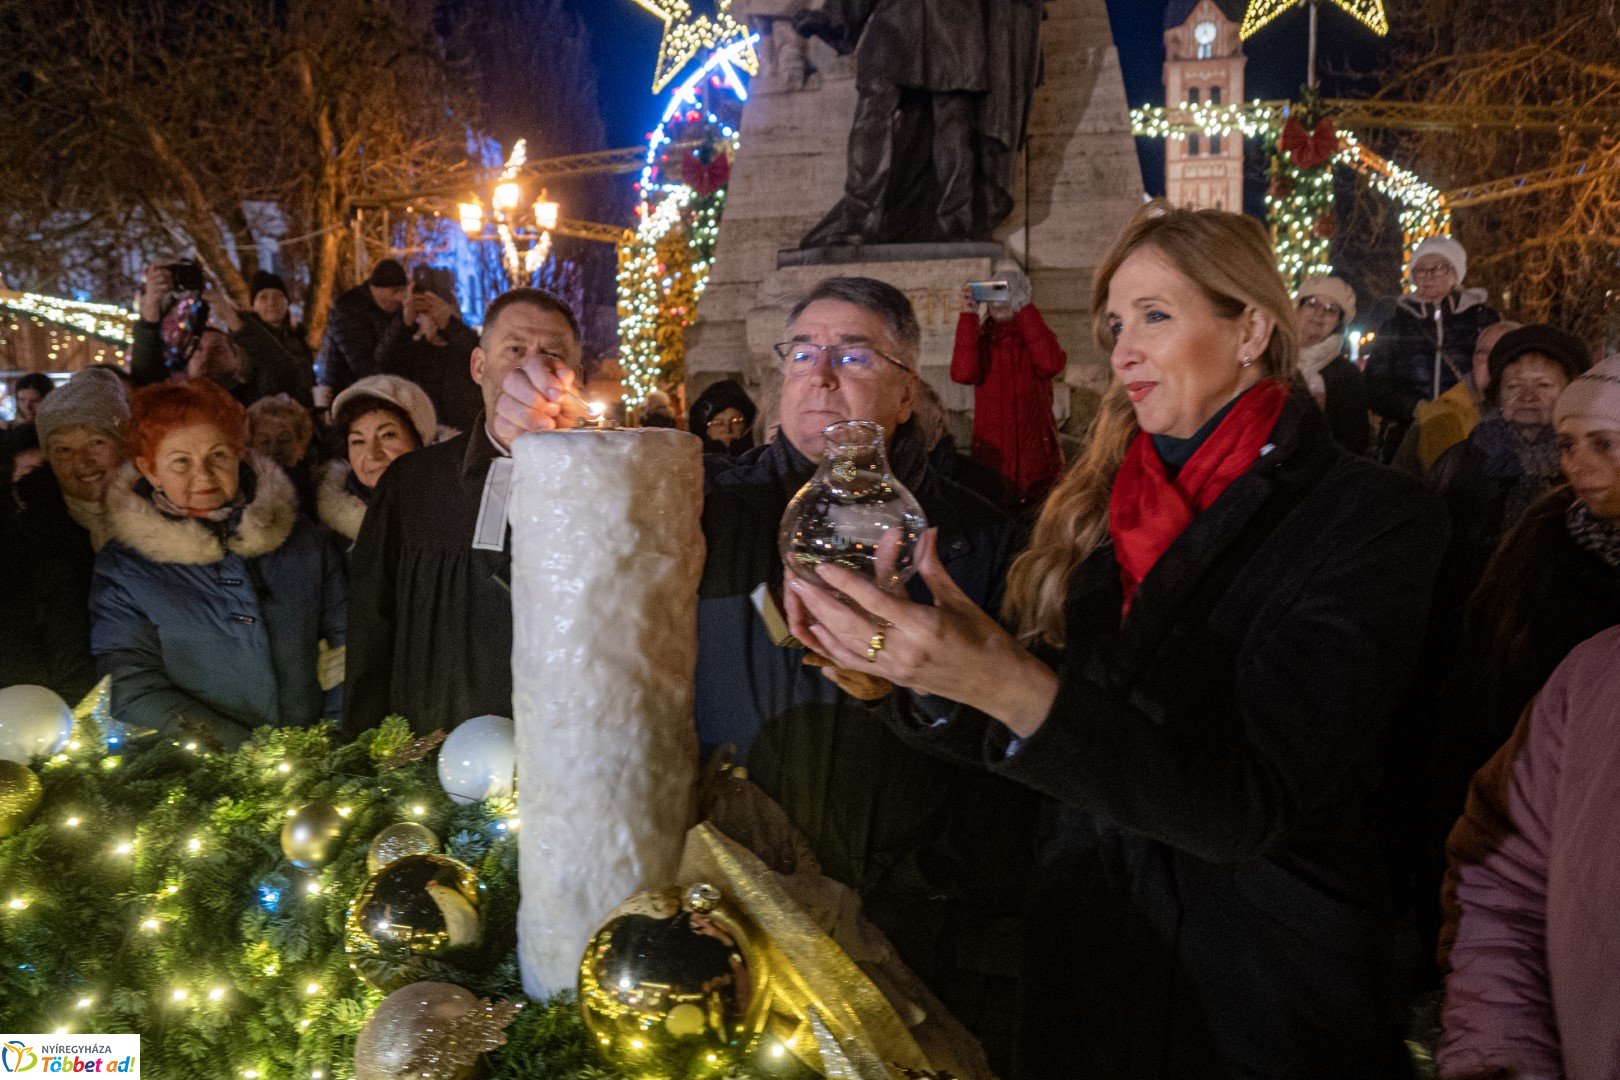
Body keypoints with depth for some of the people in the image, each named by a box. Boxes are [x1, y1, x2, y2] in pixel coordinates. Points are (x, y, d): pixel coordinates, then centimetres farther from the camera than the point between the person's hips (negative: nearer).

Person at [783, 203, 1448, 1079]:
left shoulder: (1372, 516, -13)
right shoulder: (1102, 504, 1)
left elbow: (1247, 804, -23)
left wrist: (1006, 681, -33)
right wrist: (902, 664, -14)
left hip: (1259, 998, -4)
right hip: (1083, 964, 5)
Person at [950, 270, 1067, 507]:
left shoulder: (1035, 338, 7)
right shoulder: (981, 341, 8)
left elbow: (1052, 364, -18)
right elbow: (963, 373, -14)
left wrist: (1025, 309, -13)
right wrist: (968, 315, -13)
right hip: (991, 458, 1)